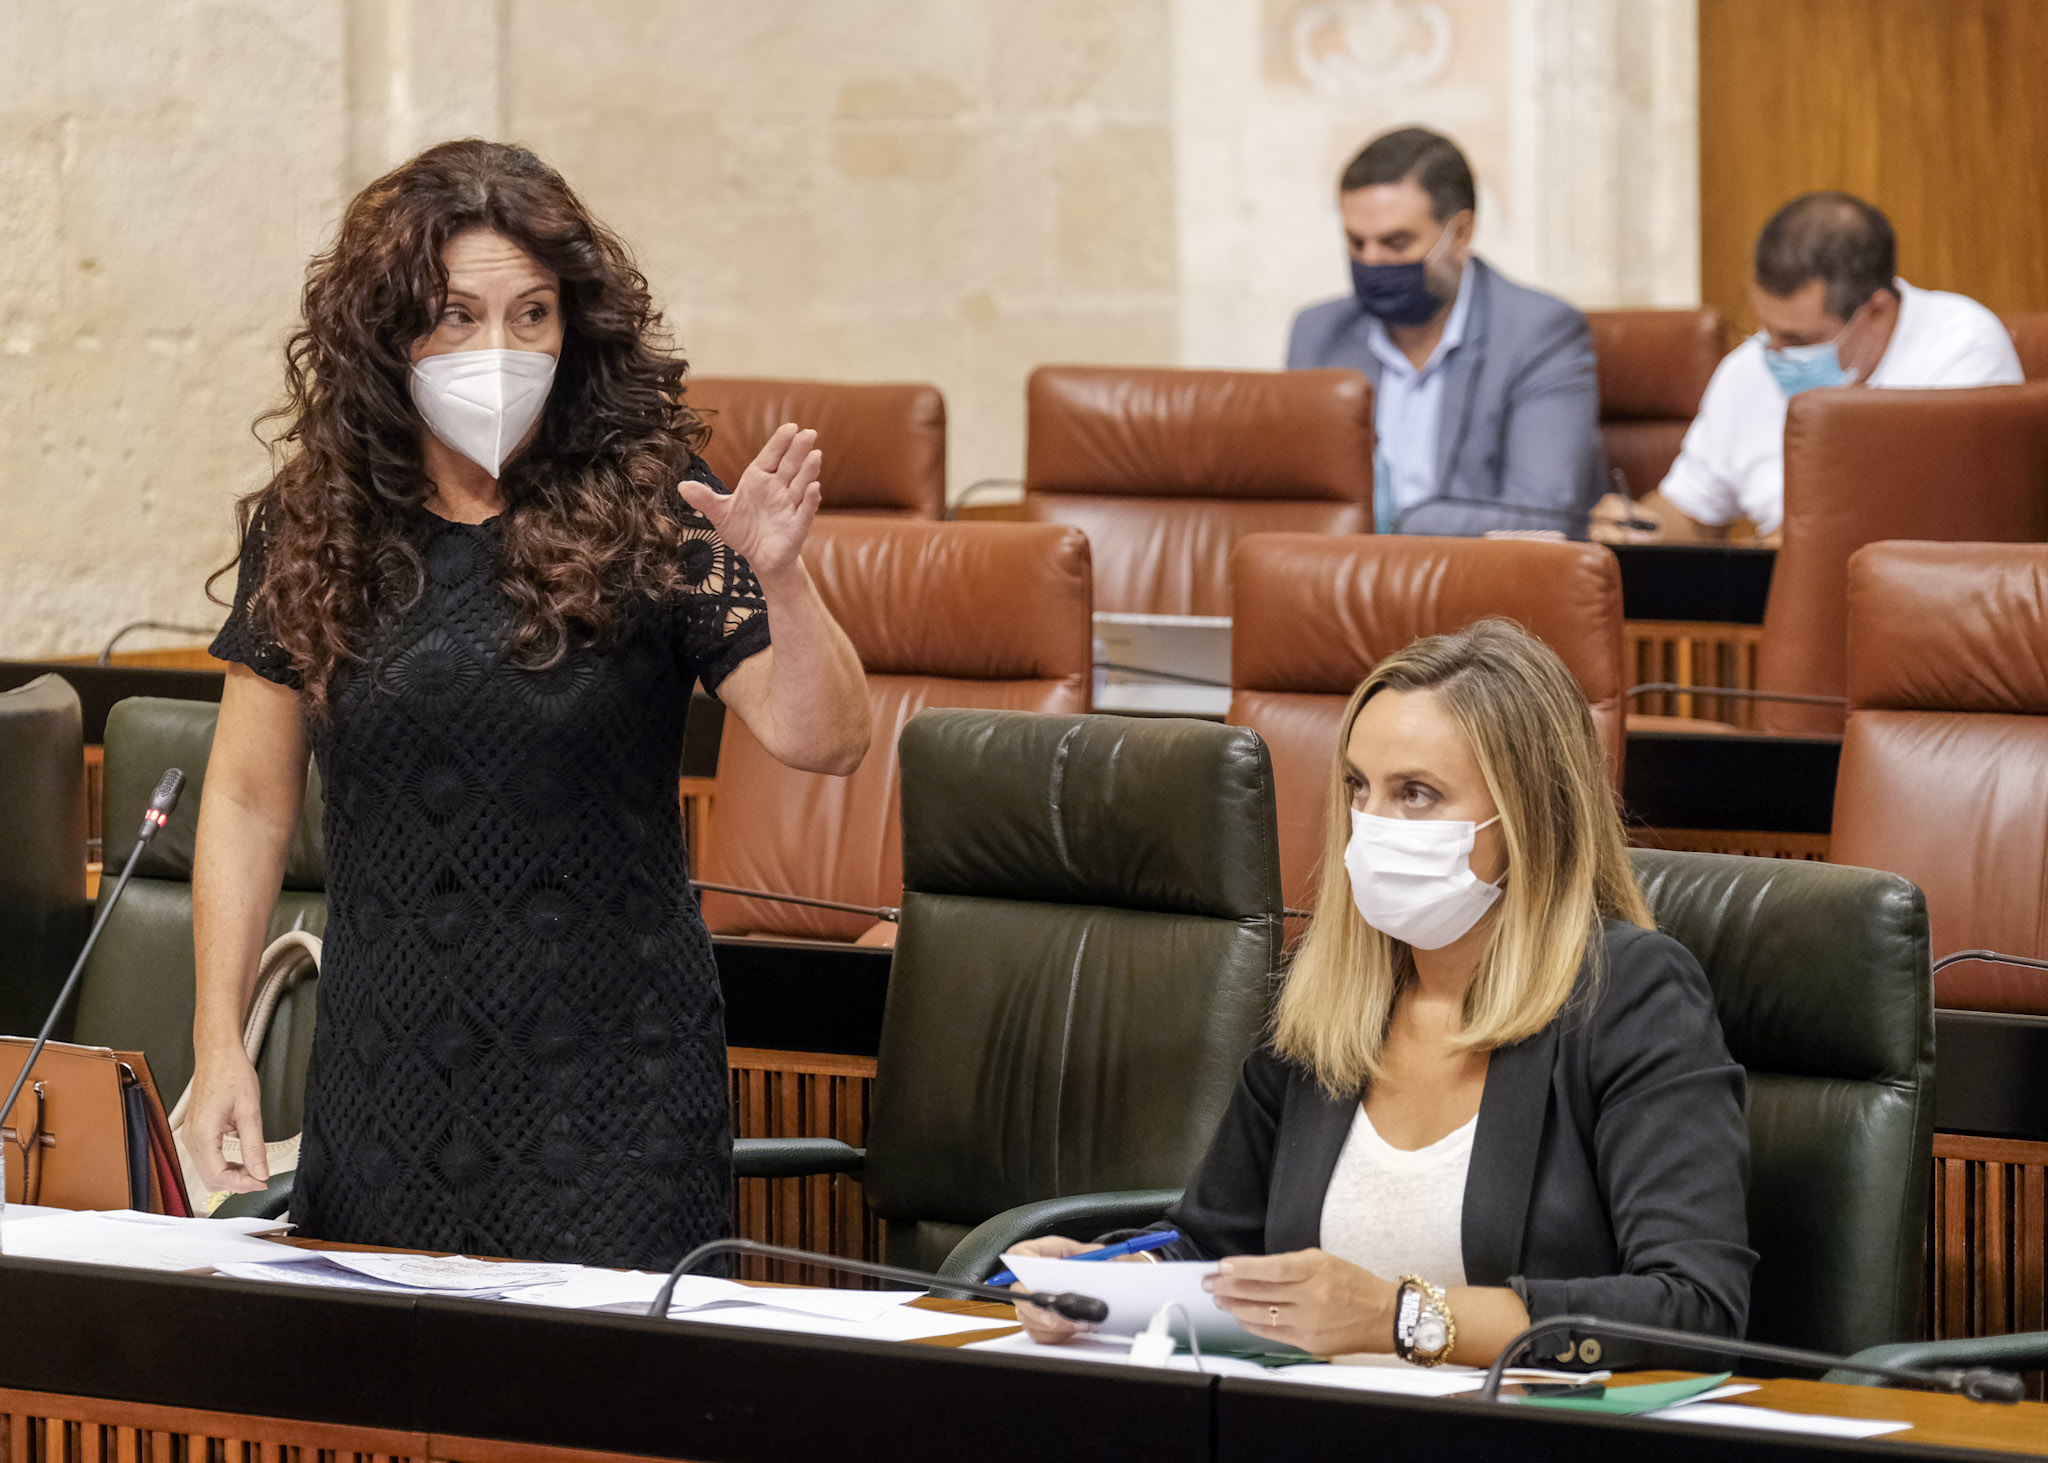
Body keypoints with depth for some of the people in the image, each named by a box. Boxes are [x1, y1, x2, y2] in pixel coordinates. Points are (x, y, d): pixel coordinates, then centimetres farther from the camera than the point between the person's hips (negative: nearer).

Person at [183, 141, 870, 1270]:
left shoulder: (649, 519, -4)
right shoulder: (310, 532, 4)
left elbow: (824, 742, -11)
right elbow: (249, 799, 8)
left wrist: (778, 579, -29)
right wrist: (220, 1041, 2)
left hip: (607, 1086, -3)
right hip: (383, 1083, 3)